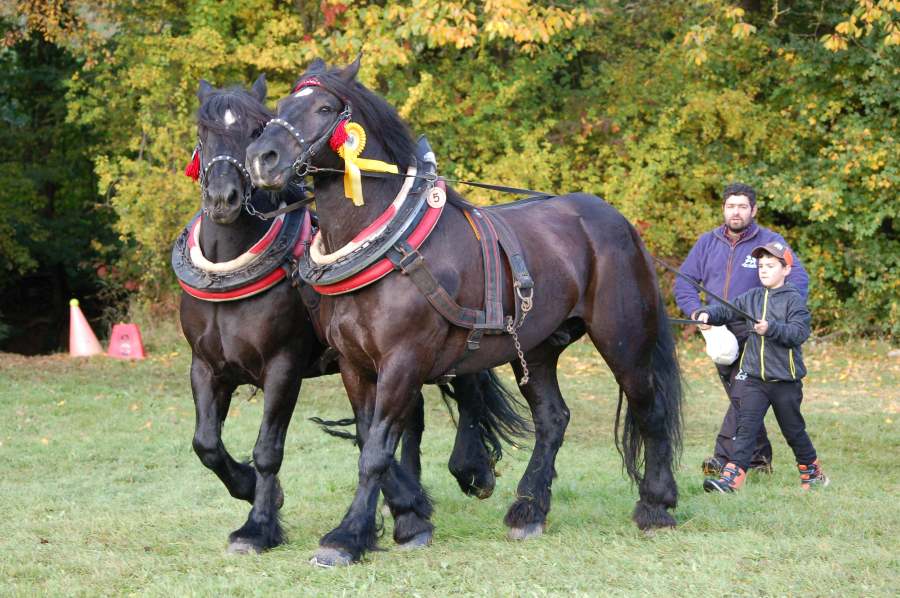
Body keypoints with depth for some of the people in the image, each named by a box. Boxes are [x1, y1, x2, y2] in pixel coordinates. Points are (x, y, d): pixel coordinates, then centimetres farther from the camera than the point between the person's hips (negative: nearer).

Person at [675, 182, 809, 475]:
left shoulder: (771, 242, -4)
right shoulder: (708, 242, 9)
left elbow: (798, 279, -11)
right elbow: (684, 281, 10)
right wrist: (695, 311, -8)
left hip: (753, 333, -5)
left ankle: (725, 456, -18)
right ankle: (760, 456, 23)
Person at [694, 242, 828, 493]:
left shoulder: (794, 300, -7)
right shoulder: (751, 297, 8)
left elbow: (800, 331, -18)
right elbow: (727, 310, 4)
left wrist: (771, 329, -31)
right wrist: (707, 314, -16)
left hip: (785, 380, -3)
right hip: (752, 377, 3)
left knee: (793, 430, 12)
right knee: (746, 426, -9)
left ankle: (812, 470, 34)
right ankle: (732, 476, -17)